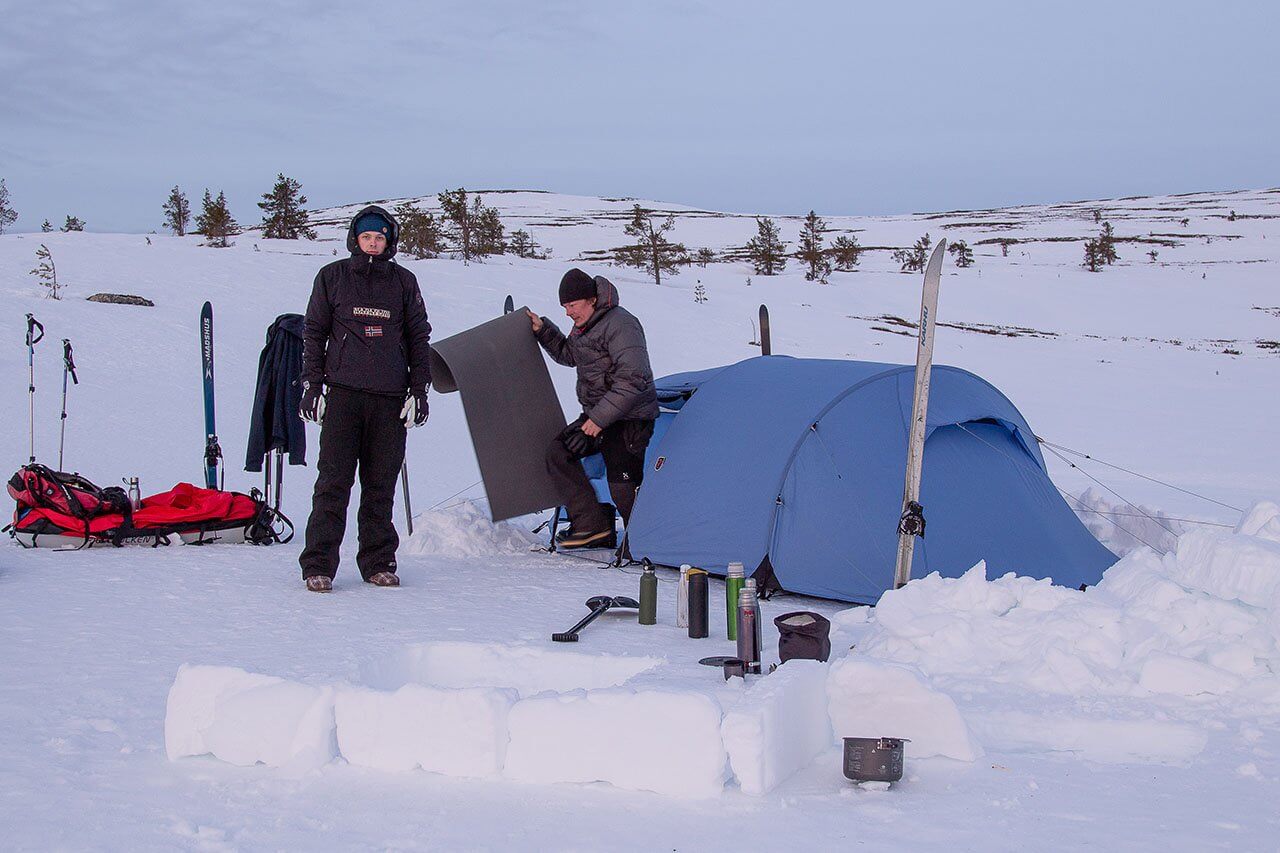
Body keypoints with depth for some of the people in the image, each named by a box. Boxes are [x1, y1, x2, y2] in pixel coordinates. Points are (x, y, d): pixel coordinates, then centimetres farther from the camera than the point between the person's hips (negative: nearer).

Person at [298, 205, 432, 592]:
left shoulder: (403, 281, 11)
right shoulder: (333, 277, 8)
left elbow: (418, 338, 15)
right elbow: (313, 332, 10)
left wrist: (419, 389, 8)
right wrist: (312, 384, 3)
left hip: (390, 399, 2)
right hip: (343, 393, -2)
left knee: (381, 485, 5)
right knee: (333, 481, -6)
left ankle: (378, 562, 13)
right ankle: (318, 565, -2)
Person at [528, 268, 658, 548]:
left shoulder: (620, 325, -20)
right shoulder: (584, 325, 10)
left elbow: (632, 380, -26)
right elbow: (568, 355, 32)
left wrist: (600, 418, -25)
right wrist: (542, 330, 17)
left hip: (630, 418, -10)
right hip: (597, 413, 10)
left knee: (623, 484, -16)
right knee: (559, 454, -1)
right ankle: (592, 525, 1)